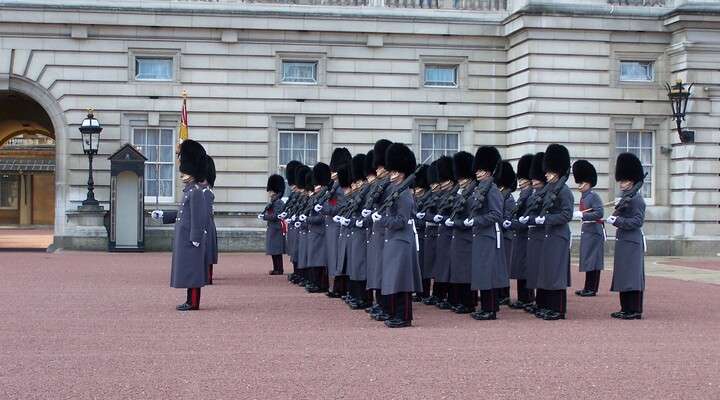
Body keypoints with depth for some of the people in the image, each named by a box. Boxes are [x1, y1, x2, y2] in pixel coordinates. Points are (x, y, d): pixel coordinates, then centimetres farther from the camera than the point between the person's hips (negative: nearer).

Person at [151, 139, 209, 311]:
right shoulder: (189, 191, 15)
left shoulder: (196, 192, -15)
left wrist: (195, 239, -21)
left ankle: (193, 303, -2)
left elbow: (198, 217, -20)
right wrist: (163, 215, 23)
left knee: (191, 270, -6)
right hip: (184, 239, 10)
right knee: (187, 271, 12)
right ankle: (191, 300, 17)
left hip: (190, 239, -10)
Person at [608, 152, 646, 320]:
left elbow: (637, 221, -18)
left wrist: (617, 221, -20)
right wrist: (615, 216, 4)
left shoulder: (636, 198, -12)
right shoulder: (626, 196, 16)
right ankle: (626, 309, 18)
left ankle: (635, 311, -3)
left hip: (631, 243, -10)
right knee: (623, 277, 12)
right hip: (623, 242, 10)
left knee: (632, 276, -6)